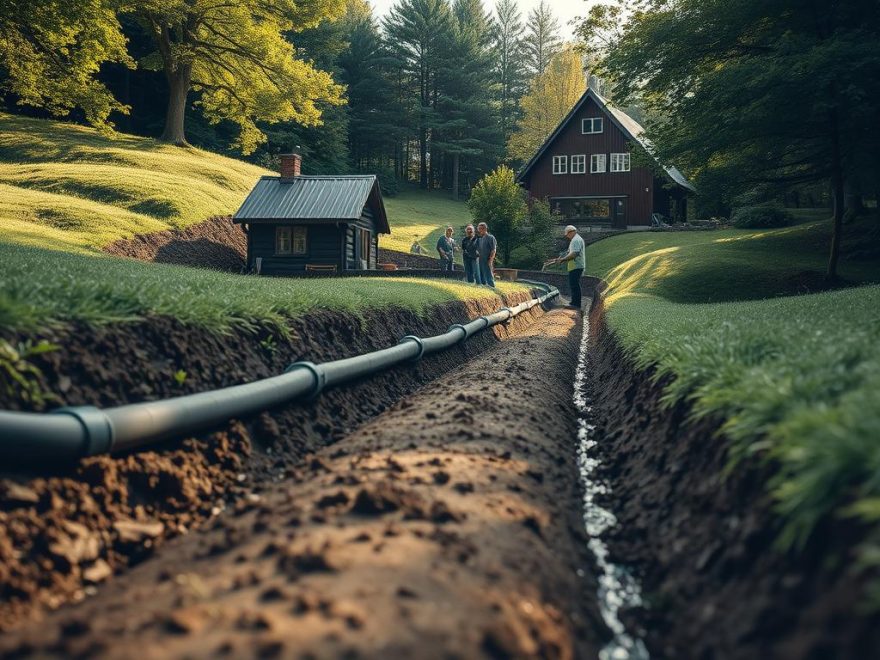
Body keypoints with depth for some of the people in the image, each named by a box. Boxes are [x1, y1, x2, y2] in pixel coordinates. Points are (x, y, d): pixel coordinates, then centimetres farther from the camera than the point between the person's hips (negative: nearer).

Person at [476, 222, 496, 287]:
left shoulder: (490, 238, -5)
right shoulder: (480, 239, 17)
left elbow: (493, 250, -11)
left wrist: (490, 260, -18)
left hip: (487, 261, -8)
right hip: (481, 261, 8)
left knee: (489, 276, -7)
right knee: (482, 277, 10)